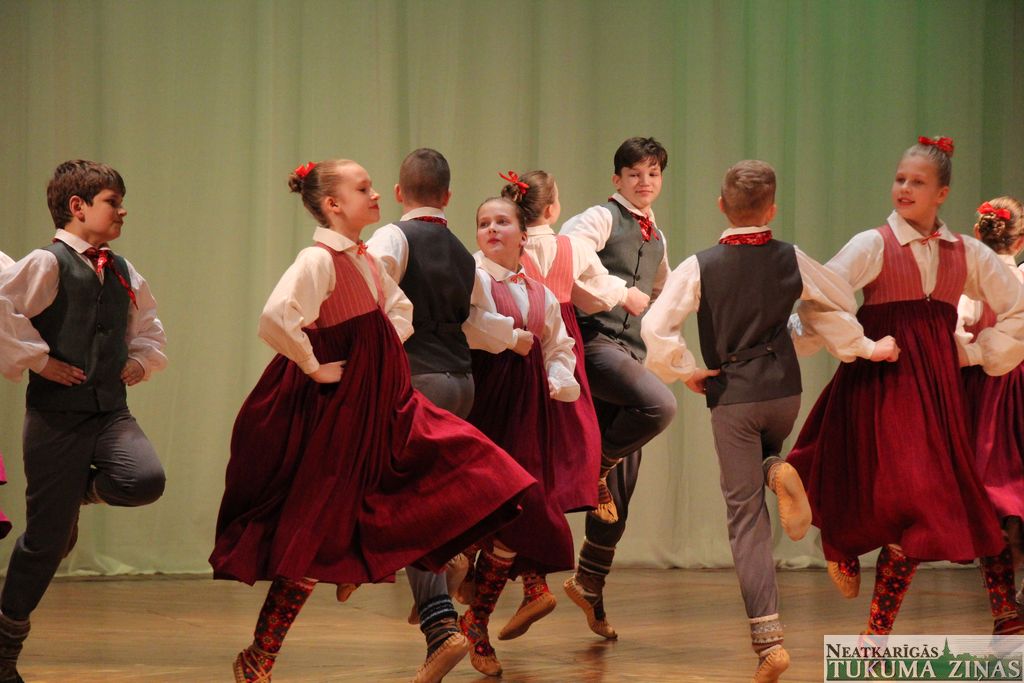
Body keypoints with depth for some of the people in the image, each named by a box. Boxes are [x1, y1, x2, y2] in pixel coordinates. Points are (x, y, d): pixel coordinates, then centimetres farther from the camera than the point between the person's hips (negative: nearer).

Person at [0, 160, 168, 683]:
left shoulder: (124, 273, 13)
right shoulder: (47, 265, -8)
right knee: (46, 538, -2)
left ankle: (81, 489, 11)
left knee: (145, 480, -24)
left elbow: (148, 325, 30)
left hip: (111, 410, 6)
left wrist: (143, 360, 12)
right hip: (57, 414, -5)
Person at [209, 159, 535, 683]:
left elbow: (400, 311, 28)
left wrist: (383, 354, 11)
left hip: (380, 409, 9)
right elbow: (274, 319, -34)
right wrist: (315, 367, -21)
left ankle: (442, 632, 8)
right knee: (314, 537, -1)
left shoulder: (365, 260, 9)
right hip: (335, 418, -9)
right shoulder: (318, 260, -17)